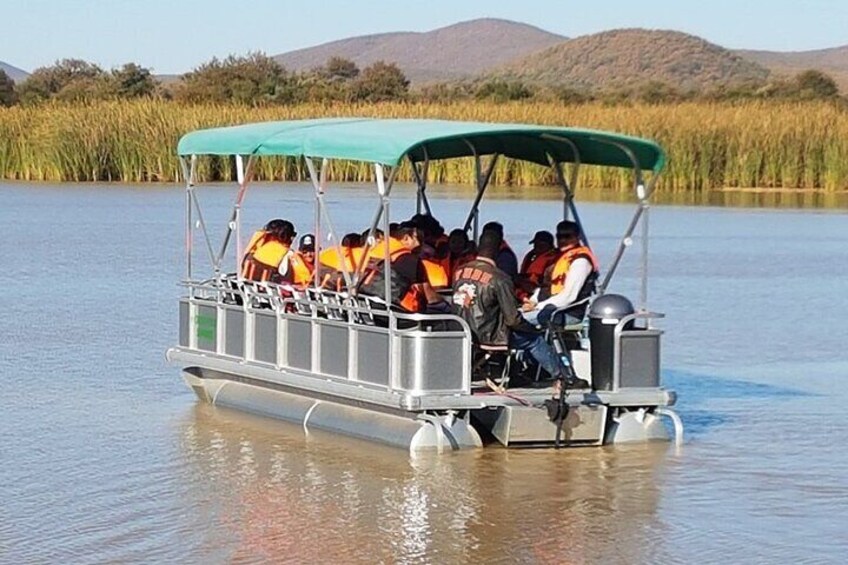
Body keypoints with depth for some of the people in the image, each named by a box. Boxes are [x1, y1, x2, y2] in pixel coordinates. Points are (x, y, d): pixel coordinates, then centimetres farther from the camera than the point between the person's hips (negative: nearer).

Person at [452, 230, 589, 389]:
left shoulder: (460, 272, 0)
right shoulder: (499, 279, -19)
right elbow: (512, 319, -18)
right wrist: (532, 328, 3)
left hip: (463, 333, 7)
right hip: (488, 337, -7)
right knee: (534, 339, 12)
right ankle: (564, 378, 20)